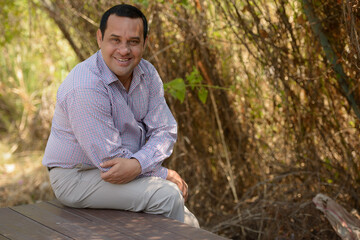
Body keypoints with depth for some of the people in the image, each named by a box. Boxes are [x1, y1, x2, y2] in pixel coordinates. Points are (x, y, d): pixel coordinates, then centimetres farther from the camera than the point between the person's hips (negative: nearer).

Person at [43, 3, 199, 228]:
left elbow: (165, 130, -6)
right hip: (78, 177, -7)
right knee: (167, 194, -23)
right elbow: (110, 159, -26)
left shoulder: (147, 73, -3)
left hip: (135, 168, 8)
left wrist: (137, 164, -26)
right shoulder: (84, 87, -28)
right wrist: (165, 174, -17)